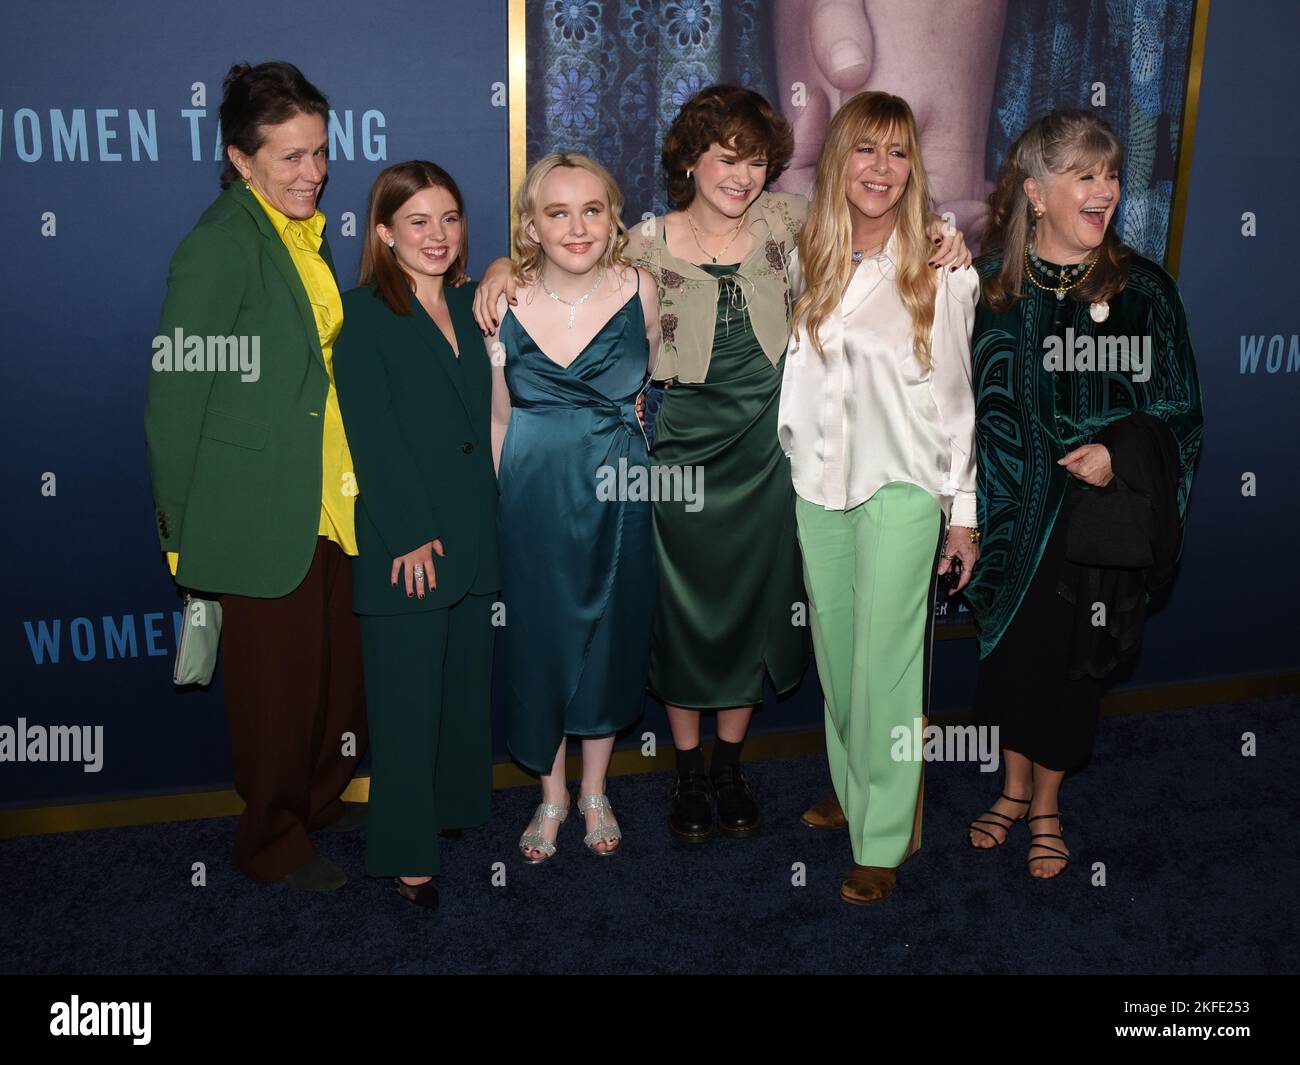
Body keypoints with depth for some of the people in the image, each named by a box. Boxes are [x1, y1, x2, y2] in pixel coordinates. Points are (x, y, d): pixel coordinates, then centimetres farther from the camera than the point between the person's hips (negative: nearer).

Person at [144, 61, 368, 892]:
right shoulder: (220, 244, -16)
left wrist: (354, 480, 15)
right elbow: (175, 397, -15)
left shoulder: (307, 231, 9)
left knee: (342, 661, 17)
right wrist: (183, 529, -12)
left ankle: (322, 797, 40)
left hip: (330, 500, 8)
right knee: (277, 683, 7)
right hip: (260, 512, -7)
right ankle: (274, 843, 28)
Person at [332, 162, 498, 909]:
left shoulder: (468, 306, 13)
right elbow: (373, 435, -12)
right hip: (403, 545, -6)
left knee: (468, 686, 15)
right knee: (408, 701, 2)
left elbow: (481, 419, 13)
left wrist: (490, 522, 5)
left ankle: (456, 810, 33)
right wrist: (411, 536, -17)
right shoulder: (366, 315, -5)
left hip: (473, 534, 6)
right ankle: (408, 853, 15)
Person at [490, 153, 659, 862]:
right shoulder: (504, 305, -5)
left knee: (611, 634, 11)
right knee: (540, 637, 9)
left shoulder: (638, 290, -5)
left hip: (618, 493, 0)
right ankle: (551, 795, 30)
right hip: (533, 493, 0)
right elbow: (500, 417, 3)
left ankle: (595, 790, 33)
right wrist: (490, 503, 3)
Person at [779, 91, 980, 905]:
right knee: (836, 651, 14)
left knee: (884, 661, -2)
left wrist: (965, 510, -4)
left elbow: (957, 394, -5)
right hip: (818, 483, 4)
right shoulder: (807, 259, 5)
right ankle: (851, 787, 34)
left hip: (901, 486, -4)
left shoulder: (942, 270, -7)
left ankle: (884, 839, 11)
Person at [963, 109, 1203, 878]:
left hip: (1096, 515, -1)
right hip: (1011, 509, 1)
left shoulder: (1144, 290, -3)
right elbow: (967, 402, 5)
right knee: (1008, 650, 11)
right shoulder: (993, 288, -1)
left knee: (1068, 658, 8)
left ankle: (1047, 806, 28)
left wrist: (1118, 453, -17)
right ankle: (1014, 788, 33)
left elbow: (1179, 412, 0)